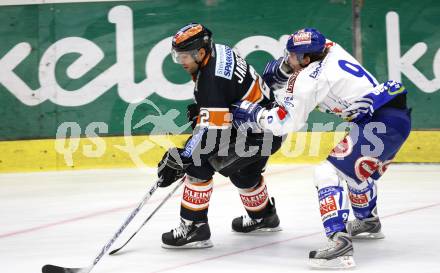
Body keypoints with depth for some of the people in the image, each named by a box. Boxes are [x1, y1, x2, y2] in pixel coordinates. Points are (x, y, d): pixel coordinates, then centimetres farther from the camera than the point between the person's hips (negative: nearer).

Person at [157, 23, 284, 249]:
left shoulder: (211, 80, -28)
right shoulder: (217, 52, 1)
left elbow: (211, 131, -32)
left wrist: (178, 160, -32)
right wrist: (199, 108, 11)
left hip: (257, 134, -11)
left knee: (198, 163, -13)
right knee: (242, 172, 32)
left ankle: (194, 227, -9)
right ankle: (263, 217, 56)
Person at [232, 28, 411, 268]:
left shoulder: (309, 79, -13)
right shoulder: (329, 49, 9)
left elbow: (286, 122, -5)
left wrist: (251, 113, 7)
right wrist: (279, 68, 18)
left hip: (381, 123, -10)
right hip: (399, 115, 10)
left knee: (328, 172, -13)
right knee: (359, 168, 34)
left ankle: (340, 242, -26)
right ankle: (368, 222, 56)